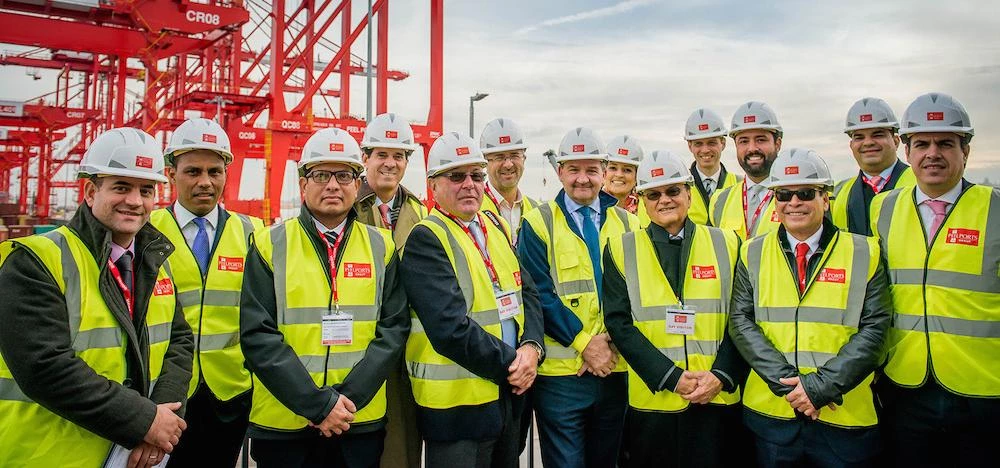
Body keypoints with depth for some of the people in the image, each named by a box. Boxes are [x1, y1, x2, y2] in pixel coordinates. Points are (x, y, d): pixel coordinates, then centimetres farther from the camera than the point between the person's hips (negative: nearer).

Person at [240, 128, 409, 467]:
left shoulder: (382, 247, 3)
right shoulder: (270, 245, -2)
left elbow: (393, 329, -2)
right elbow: (257, 335, -8)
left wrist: (349, 398, -13)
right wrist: (318, 404, -15)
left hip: (362, 424, 1)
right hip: (283, 425, -1)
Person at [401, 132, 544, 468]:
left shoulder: (497, 227, 10)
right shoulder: (425, 239, -14)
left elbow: (526, 294, 8)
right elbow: (452, 328, -23)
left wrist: (531, 347, -11)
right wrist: (512, 365, -15)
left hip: (509, 394, 7)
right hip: (458, 404, -7)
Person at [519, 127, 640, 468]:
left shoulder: (627, 224, 8)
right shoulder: (539, 223, -3)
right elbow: (539, 295, -10)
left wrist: (611, 342, -10)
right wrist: (584, 341, -15)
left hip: (615, 368, 4)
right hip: (560, 373, -3)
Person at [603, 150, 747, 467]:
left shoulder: (726, 244, 5)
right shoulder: (621, 250, 2)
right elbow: (619, 324, -5)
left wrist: (722, 376, -11)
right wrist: (672, 377, -13)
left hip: (718, 401, 1)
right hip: (652, 402, -1)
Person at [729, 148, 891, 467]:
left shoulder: (864, 253, 1)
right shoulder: (753, 253, 4)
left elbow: (875, 328, -4)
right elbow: (741, 321, -1)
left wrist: (821, 385, -14)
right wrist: (785, 381, -13)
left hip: (845, 418, -1)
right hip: (770, 412, 1)